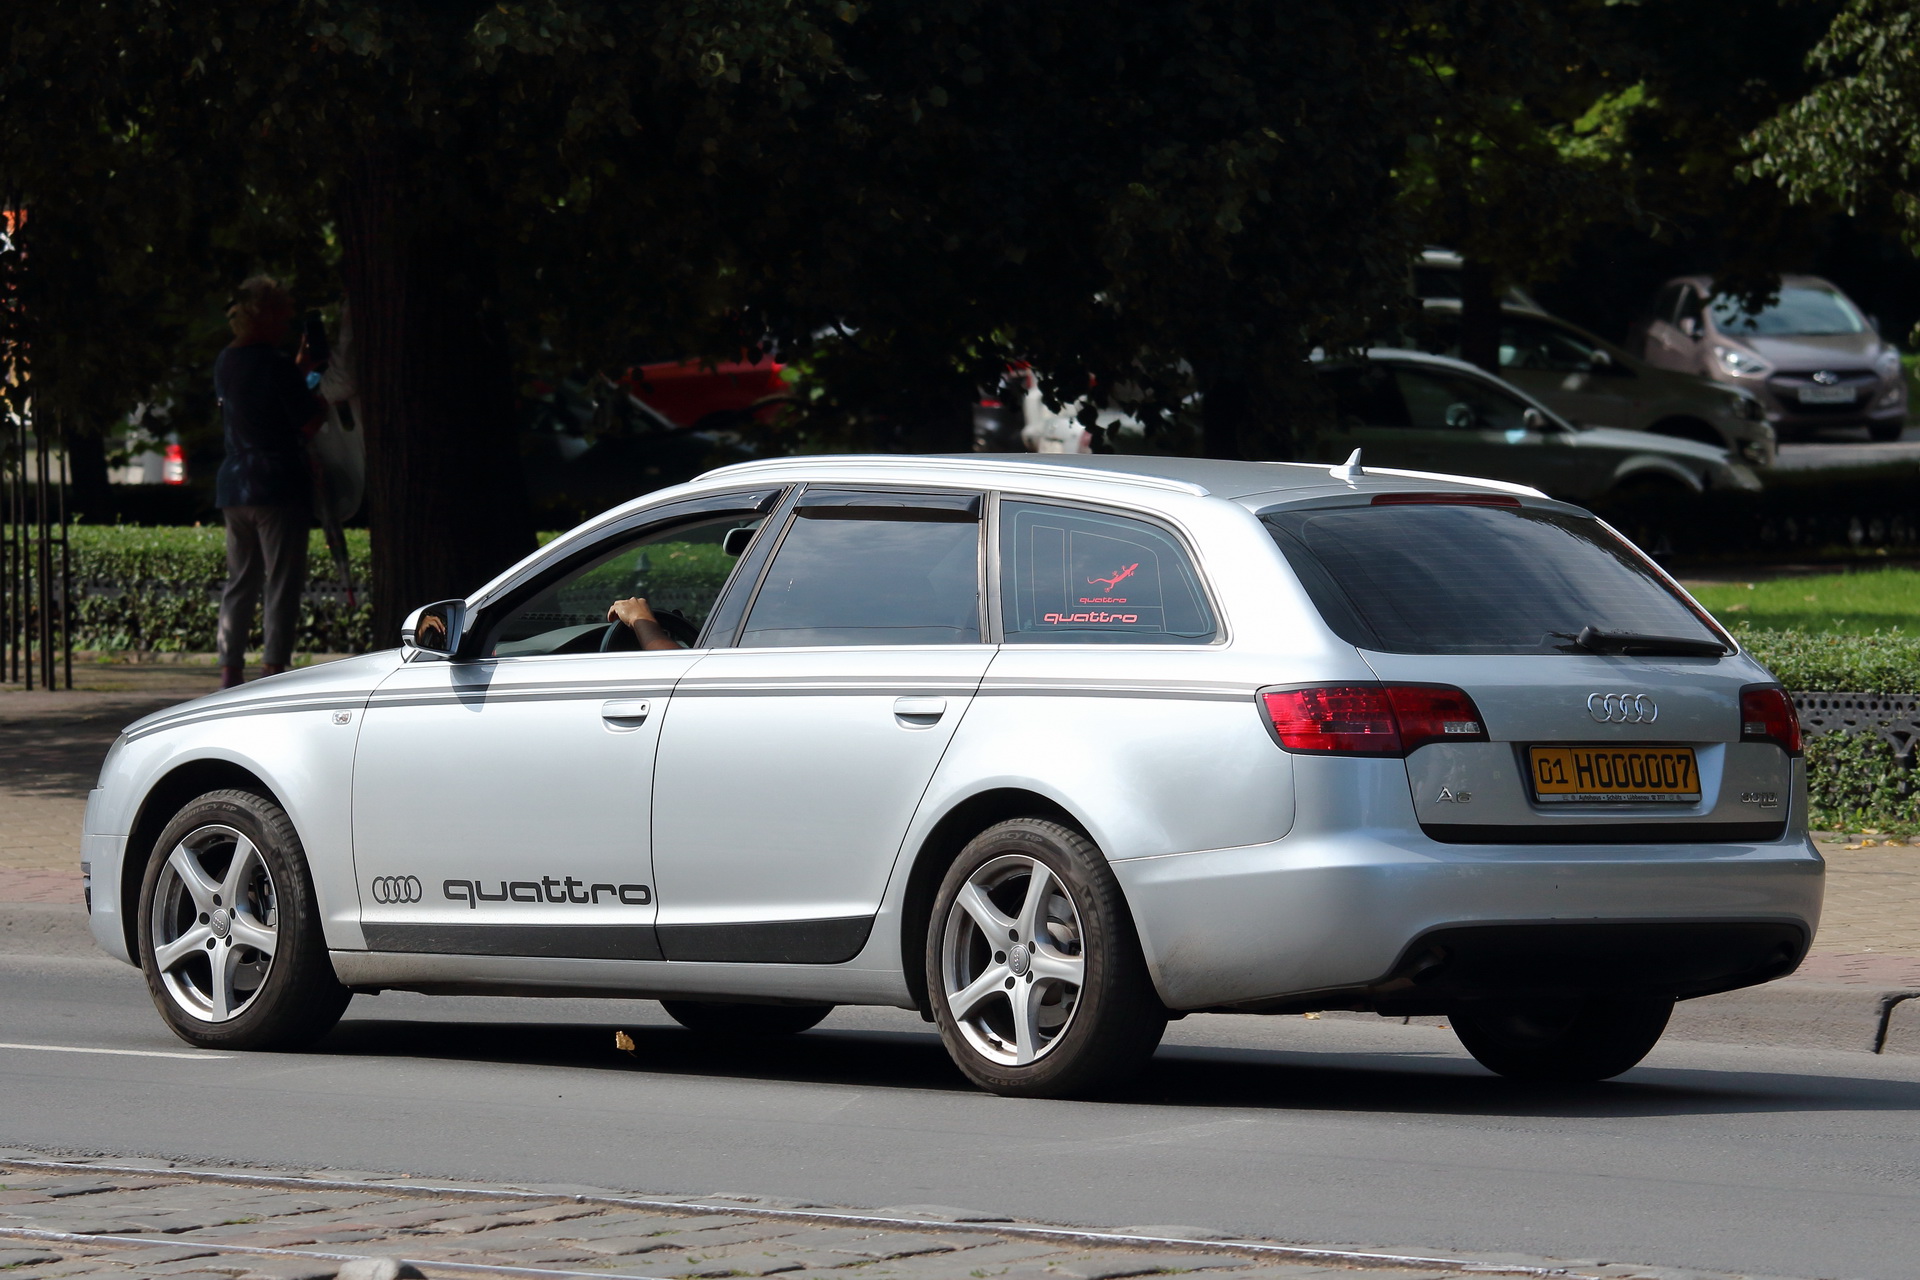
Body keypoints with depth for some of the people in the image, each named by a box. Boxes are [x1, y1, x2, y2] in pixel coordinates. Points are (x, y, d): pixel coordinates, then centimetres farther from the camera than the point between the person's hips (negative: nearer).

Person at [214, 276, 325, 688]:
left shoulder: (225, 363, 10)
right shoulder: (277, 366, -14)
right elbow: (309, 422, -13)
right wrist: (325, 397, 7)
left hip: (233, 485, 7)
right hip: (279, 484, -7)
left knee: (240, 581, 12)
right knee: (283, 582, -4)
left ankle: (230, 670, 9)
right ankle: (274, 667, -9)